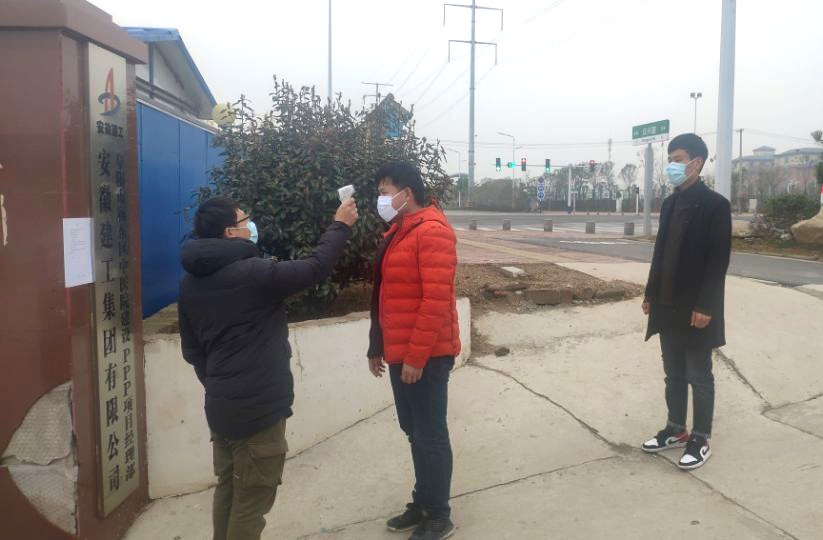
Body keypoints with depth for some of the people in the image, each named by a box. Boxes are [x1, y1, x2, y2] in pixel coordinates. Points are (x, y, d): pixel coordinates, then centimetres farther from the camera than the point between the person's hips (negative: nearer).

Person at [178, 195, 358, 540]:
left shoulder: (190, 284, 5)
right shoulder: (251, 273, -20)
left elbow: (192, 350, 13)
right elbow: (315, 269, -12)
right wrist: (340, 226, 0)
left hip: (220, 406, 8)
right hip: (258, 408, -8)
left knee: (228, 490, 21)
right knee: (251, 501, 5)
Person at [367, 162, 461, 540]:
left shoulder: (432, 232, -16)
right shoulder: (398, 232, 15)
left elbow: (436, 300, -22)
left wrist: (416, 356, -21)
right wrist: (377, 347, 18)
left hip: (425, 356, -9)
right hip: (399, 353, 9)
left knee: (430, 435, 3)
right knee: (414, 431, 18)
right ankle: (422, 504, 33)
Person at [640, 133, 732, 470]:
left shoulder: (715, 205, -11)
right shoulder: (670, 203, 11)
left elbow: (719, 260, -15)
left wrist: (704, 305, -19)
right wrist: (651, 294, 11)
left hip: (695, 308, -6)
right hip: (667, 305, 7)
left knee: (699, 375, 5)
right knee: (674, 373, 15)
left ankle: (701, 439, 18)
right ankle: (676, 429, 28)